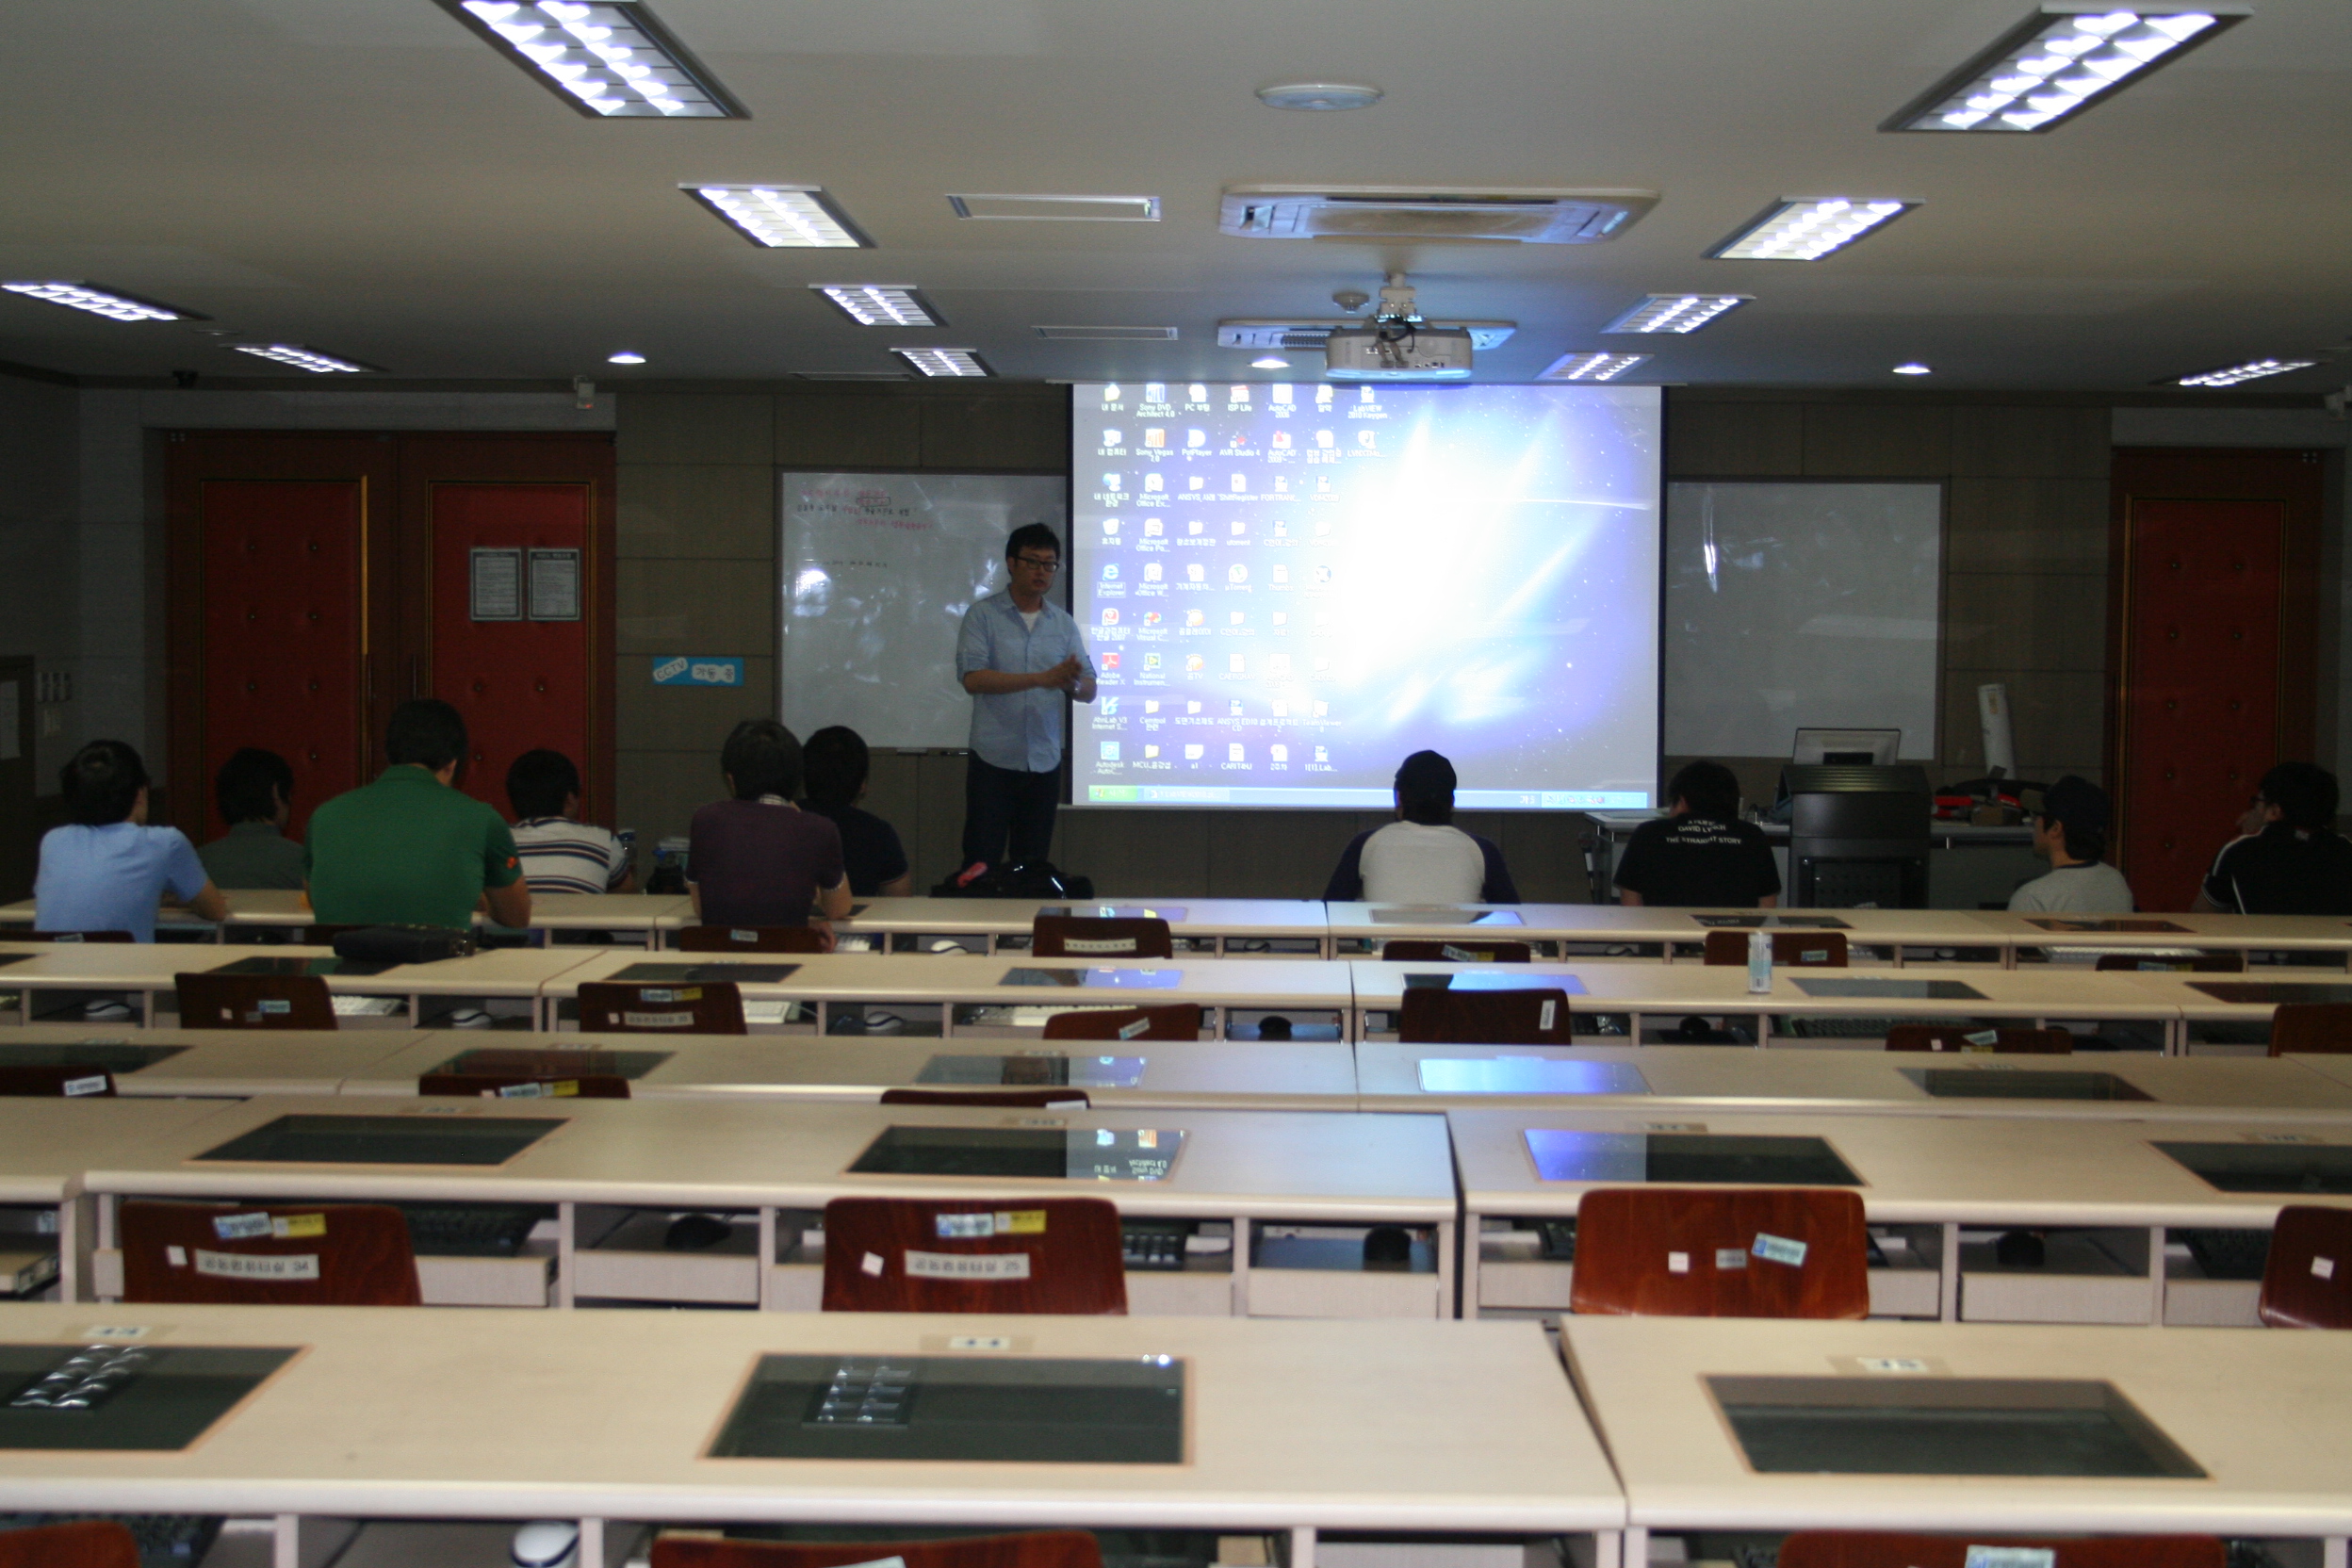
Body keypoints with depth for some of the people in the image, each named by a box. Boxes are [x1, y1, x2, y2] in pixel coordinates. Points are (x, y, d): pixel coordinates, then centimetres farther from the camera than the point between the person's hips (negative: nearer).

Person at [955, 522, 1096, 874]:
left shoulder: (1064, 624, 10)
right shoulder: (982, 616, -1)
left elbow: (1089, 690, 6)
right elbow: (972, 678, -15)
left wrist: (1073, 684, -20)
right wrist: (1042, 678, -24)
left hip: (1045, 763, 4)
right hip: (994, 761, -4)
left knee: (1033, 867, 9)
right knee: (981, 865, -4)